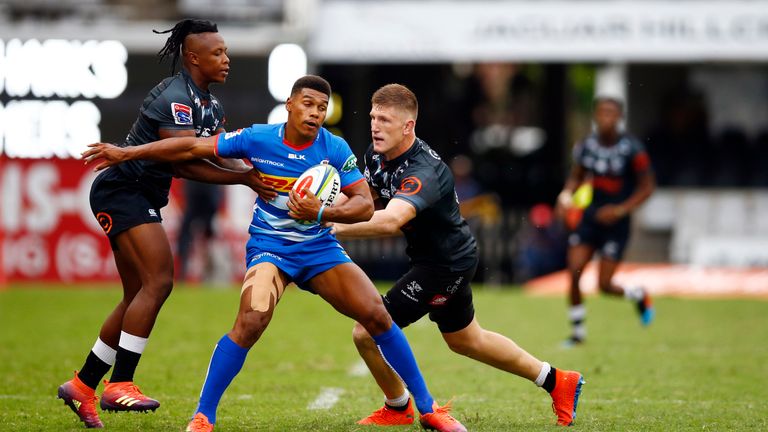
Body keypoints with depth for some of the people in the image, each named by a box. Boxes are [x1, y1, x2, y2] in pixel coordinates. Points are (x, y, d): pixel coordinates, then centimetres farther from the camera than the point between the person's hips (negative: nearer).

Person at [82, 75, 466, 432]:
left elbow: (365, 205, -9)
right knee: (250, 322, -27)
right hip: (269, 248, -2)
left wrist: (322, 213, -27)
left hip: (319, 248, 2)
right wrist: (127, 153, -6)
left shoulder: (335, 149, -10)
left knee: (377, 316, -9)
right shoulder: (258, 140, -12)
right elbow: (192, 148, -5)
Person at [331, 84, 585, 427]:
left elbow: (390, 221, -52)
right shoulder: (377, 154, -6)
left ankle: (398, 409, 16)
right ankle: (557, 382, 40)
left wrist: (334, 228, -58)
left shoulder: (422, 173, -35)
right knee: (466, 340, 26)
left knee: (367, 332, -10)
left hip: (446, 264, -10)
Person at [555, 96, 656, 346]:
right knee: (574, 273, -8)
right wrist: (567, 194, -5)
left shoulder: (632, 150, -12)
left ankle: (638, 296, 28)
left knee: (604, 285, -5)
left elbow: (647, 187, -6)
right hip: (589, 217, 4)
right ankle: (578, 330, 9)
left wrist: (621, 210, -17)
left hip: (615, 222, -4)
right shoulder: (586, 146, 0)